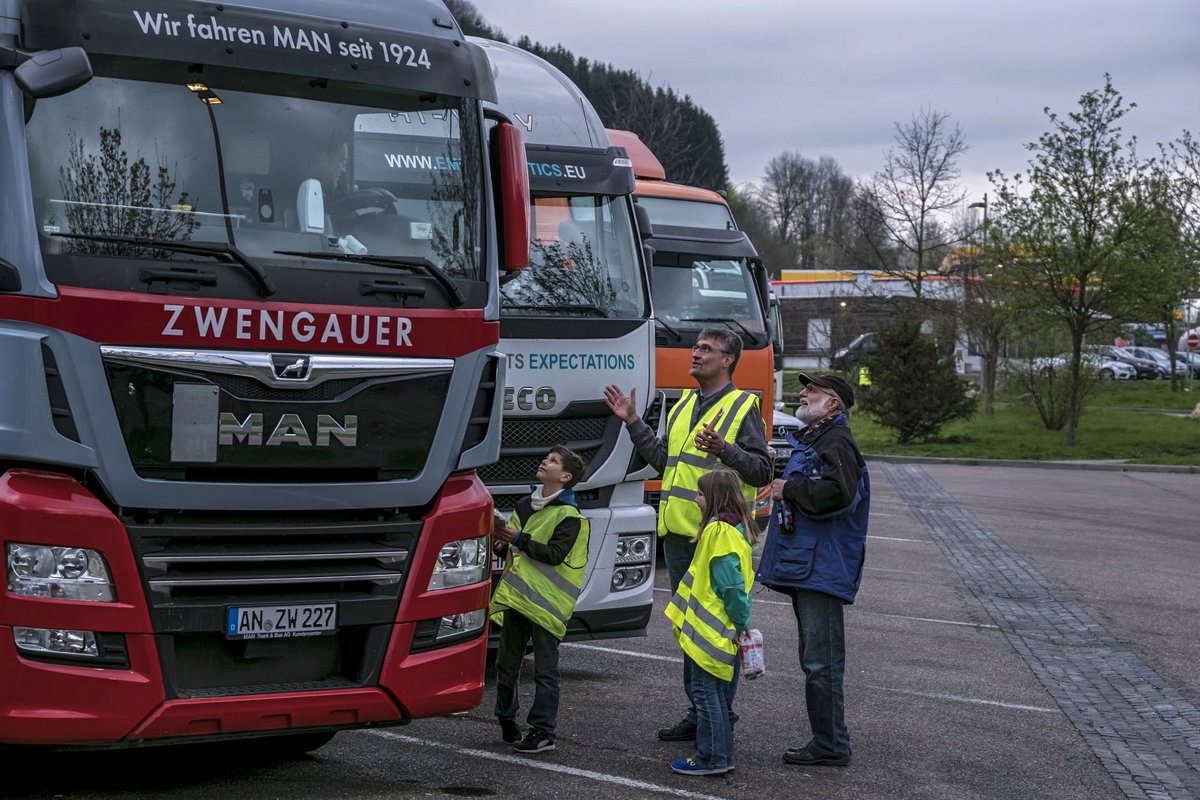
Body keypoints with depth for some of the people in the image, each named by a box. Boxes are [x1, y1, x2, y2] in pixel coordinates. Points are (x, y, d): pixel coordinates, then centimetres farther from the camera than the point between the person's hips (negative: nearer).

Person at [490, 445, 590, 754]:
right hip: (516, 598, 7)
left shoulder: (569, 516, -8)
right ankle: (506, 721, 26)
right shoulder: (525, 506, 14)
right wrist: (501, 544, 3)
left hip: (546, 602, -7)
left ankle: (542, 732, -1)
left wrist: (519, 540, -24)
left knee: (545, 669, -3)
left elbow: (555, 554, -19)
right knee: (506, 663, 13)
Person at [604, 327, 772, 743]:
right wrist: (633, 422, 18)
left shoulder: (743, 407, -5)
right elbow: (663, 458, 23)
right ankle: (698, 713, 21)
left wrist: (724, 449, -26)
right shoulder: (685, 404, 19)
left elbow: (761, 470, -12)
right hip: (679, 535, 8)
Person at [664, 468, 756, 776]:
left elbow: (731, 582, -23)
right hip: (725, 631, 10)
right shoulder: (736, 526, 14)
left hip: (712, 631, -10)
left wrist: (742, 621, -20)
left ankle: (712, 758, 0)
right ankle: (722, 756, 23)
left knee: (706, 692, -3)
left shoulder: (720, 530, -18)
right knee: (720, 695, 16)